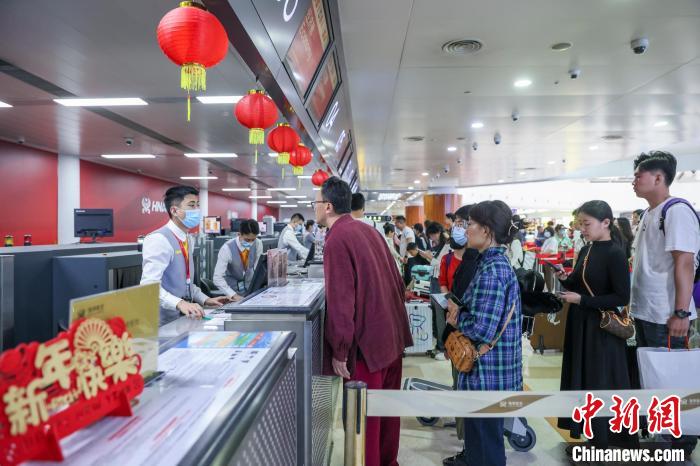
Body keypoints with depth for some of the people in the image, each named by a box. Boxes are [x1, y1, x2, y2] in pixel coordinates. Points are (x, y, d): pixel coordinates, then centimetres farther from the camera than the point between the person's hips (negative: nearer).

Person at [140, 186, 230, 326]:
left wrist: (205, 300, 8)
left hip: (183, 318, 6)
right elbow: (150, 285, -24)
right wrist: (180, 303, -35)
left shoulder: (188, 239, 11)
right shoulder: (159, 239, -14)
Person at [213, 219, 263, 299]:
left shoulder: (258, 244, -12)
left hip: (250, 287, 3)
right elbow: (217, 278, -28)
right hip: (231, 287, -3)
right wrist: (233, 295, -37)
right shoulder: (227, 248, -24)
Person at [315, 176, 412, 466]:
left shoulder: (336, 239, -17)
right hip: (393, 333, 9)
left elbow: (340, 300, -21)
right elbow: (396, 281, 13)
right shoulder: (369, 230, 9)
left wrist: (339, 351, -15)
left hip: (366, 341, -9)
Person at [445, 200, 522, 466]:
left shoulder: (492, 270, -22)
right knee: (479, 436, 24)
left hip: (487, 372, -9)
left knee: (486, 445, 7)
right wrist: (459, 311, -2)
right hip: (489, 369, 9)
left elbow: (482, 329, -28)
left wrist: (456, 316, -10)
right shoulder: (496, 263, 8)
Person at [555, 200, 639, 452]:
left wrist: (581, 300, -19)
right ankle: (593, 436, 27)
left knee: (601, 385, 3)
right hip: (580, 326, 8)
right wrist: (565, 279, -6)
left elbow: (622, 297, -18)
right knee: (583, 381, 13)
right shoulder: (586, 251, 7)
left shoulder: (615, 254, -15)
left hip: (603, 329, -8)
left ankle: (605, 446, 18)